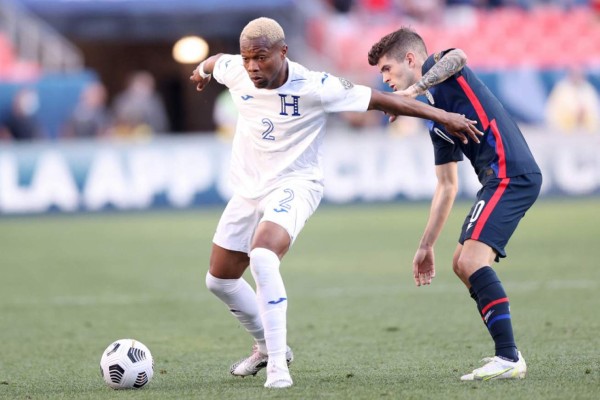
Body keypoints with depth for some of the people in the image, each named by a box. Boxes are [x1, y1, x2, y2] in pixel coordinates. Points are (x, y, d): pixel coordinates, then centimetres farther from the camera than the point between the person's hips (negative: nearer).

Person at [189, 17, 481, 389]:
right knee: (219, 279, 14)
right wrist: (202, 72, 40)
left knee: (262, 257, -33)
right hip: (249, 188, 7)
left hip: (293, 186, -7)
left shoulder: (314, 87, -23)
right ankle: (268, 347, 37)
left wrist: (442, 115, -17)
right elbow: (213, 62, 16)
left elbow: (380, 99, -19)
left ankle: (278, 364, -27)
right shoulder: (234, 72, -10)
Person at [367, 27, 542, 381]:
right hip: (502, 178, 10)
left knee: (472, 258, -19)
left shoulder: (439, 67, 2)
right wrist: (426, 246, 28)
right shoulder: (437, 120, 24)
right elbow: (447, 186, 27)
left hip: (510, 173, -10)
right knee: (463, 264, 18)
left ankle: (510, 359, -23)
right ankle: (507, 353, 19)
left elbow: (458, 58, -26)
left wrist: (416, 89, -22)